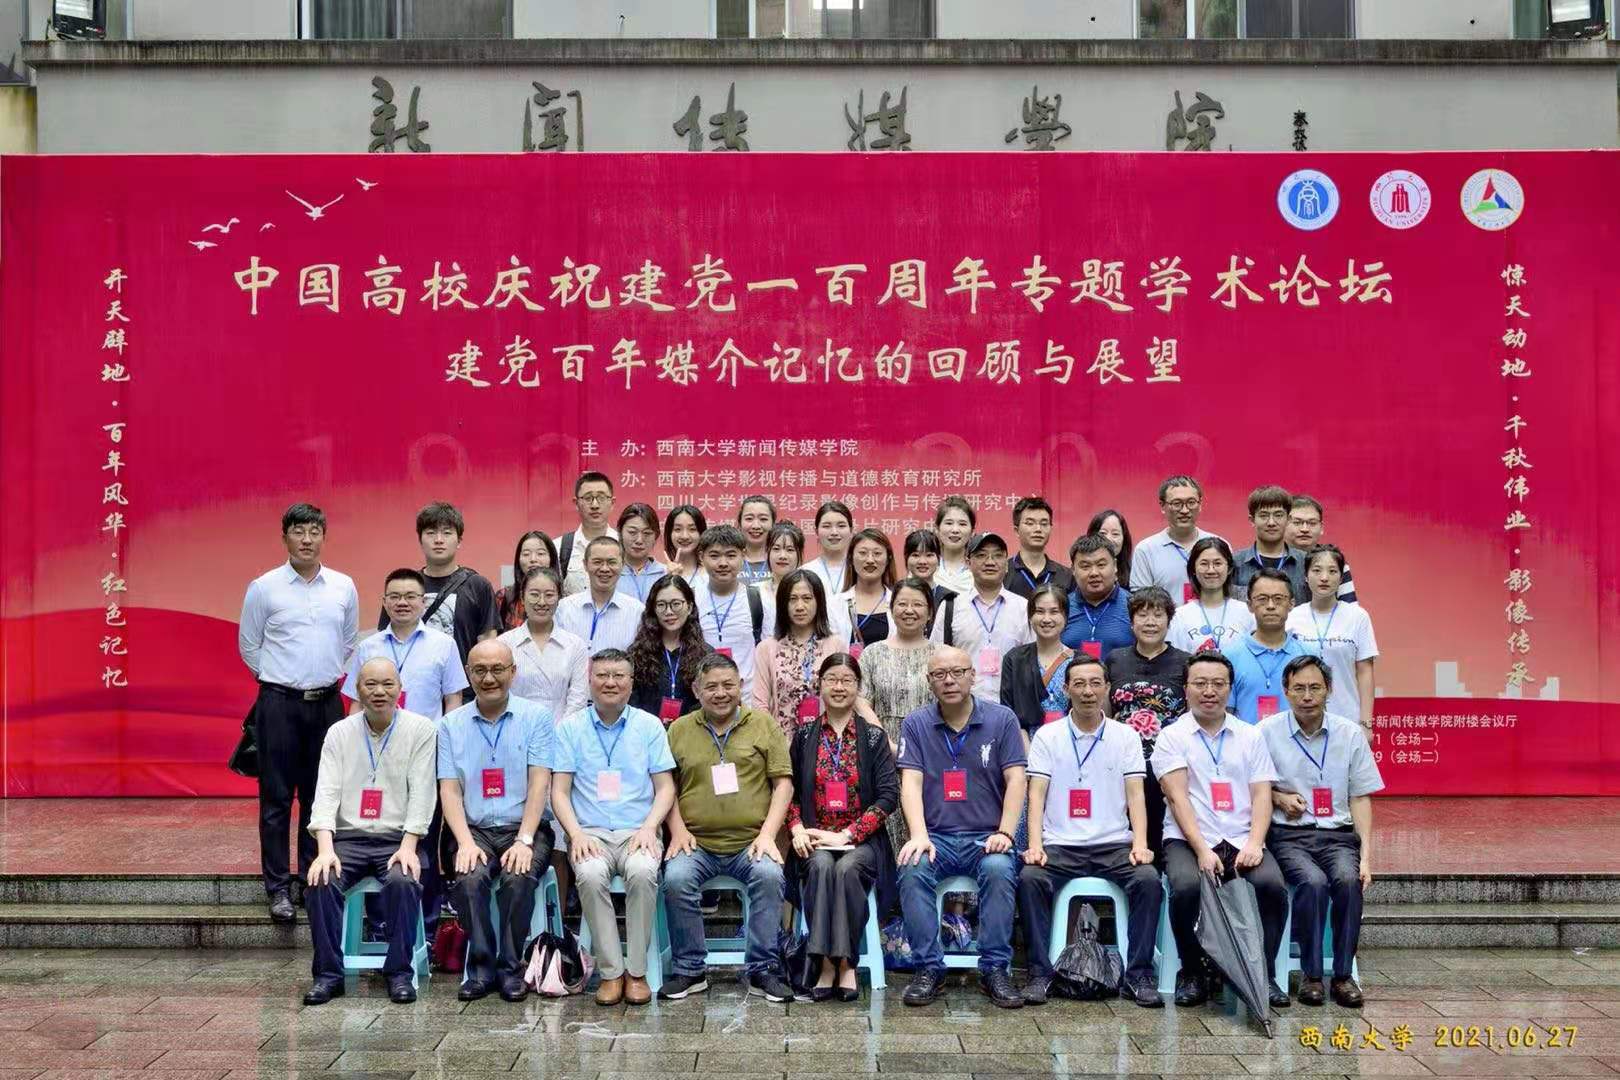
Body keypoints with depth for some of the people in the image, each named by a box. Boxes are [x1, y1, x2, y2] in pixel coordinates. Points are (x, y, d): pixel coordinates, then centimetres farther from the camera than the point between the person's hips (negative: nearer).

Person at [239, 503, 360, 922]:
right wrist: (277, 679, 9)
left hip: (327, 702, 3)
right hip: (279, 702, -2)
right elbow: (249, 645, 7)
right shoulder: (264, 588, -2)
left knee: (320, 797, 8)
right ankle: (278, 888, 7)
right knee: (277, 798, 0)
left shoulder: (344, 587, 5)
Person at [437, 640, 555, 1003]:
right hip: (475, 830, 2)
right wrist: (466, 842, -13)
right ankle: (481, 966, -10)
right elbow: (449, 789, 2)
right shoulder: (452, 724, 9)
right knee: (469, 878, -29)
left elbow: (539, 783, -5)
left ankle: (511, 966, -11)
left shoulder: (536, 717, 3)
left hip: (525, 828, -1)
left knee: (518, 878, -30)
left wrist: (524, 841, -17)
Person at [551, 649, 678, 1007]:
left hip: (638, 831, 0)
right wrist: (576, 833, -11)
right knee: (590, 874, -33)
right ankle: (611, 971, -18)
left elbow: (665, 787, 8)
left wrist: (648, 828, -10)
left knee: (642, 871, -33)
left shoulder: (649, 725, 9)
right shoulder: (570, 727, 9)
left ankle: (636, 971, -17)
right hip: (590, 833, 0)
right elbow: (560, 791, 6)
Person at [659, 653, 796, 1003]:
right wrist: (677, 830, -4)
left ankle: (761, 969, -14)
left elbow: (783, 782, 6)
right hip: (697, 843, 1)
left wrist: (768, 833, -6)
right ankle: (690, 970, -10)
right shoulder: (679, 730, 13)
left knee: (770, 875, -30)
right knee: (676, 879, -28)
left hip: (750, 842, -1)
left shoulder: (763, 724, 11)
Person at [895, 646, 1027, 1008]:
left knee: (999, 869, -33)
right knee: (913, 870, -30)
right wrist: (919, 836, -18)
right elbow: (911, 782, -3)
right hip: (936, 836, 1)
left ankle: (994, 969, -18)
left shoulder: (1002, 719, 4)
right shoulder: (916, 724, 6)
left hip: (986, 838, -1)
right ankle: (928, 968, -16)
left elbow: (1015, 780, -1)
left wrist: (1004, 833, -14)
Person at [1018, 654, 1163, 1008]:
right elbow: (1037, 794, -1)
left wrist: (1140, 843, -14)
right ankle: (1039, 973, -15)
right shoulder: (1047, 736, 6)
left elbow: (1135, 795, 2)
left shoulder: (1125, 737, 9)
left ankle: (1138, 975, -13)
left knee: (1148, 880, -27)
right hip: (1061, 845, -1)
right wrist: (1035, 844, -16)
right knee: (1030, 878, -28)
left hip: (1114, 844, 1)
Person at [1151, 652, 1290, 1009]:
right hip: (1188, 839, -2)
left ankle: (1264, 973, -8)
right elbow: (1178, 797, -5)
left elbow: (1262, 795, 7)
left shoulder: (1250, 736, 15)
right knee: (1186, 887, -32)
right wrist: (1202, 849, -18)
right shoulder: (1172, 736, 6)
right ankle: (1192, 972, -7)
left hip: (1242, 840, 2)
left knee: (1272, 884, -27)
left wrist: (1254, 844, -11)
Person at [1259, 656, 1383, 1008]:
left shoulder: (1349, 733, 7)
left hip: (1338, 834, 2)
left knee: (1349, 879, -30)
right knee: (1312, 881, -31)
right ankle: (1311, 973, -15)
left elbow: (1360, 798, 7)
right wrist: (1279, 798, -8)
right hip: (1289, 834, -1)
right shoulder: (1267, 731, 2)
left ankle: (1343, 974, -15)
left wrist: (1366, 855, -2)